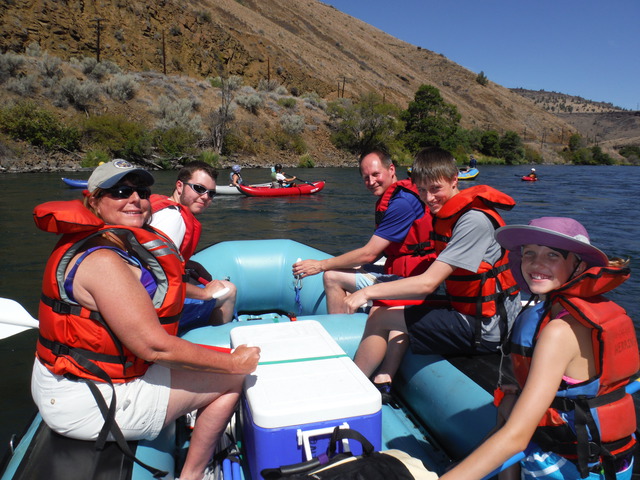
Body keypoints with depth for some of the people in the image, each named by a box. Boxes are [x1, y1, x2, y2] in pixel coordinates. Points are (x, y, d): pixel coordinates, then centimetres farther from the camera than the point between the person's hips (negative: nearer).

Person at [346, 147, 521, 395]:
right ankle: (382, 385, 7)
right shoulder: (446, 214, 8)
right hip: (467, 312, 10)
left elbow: (428, 283, -24)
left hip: (485, 329, -10)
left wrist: (368, 292, -18)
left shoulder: (474, 220, -21)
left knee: (381, 316, -10)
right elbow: (436, 278, 14)